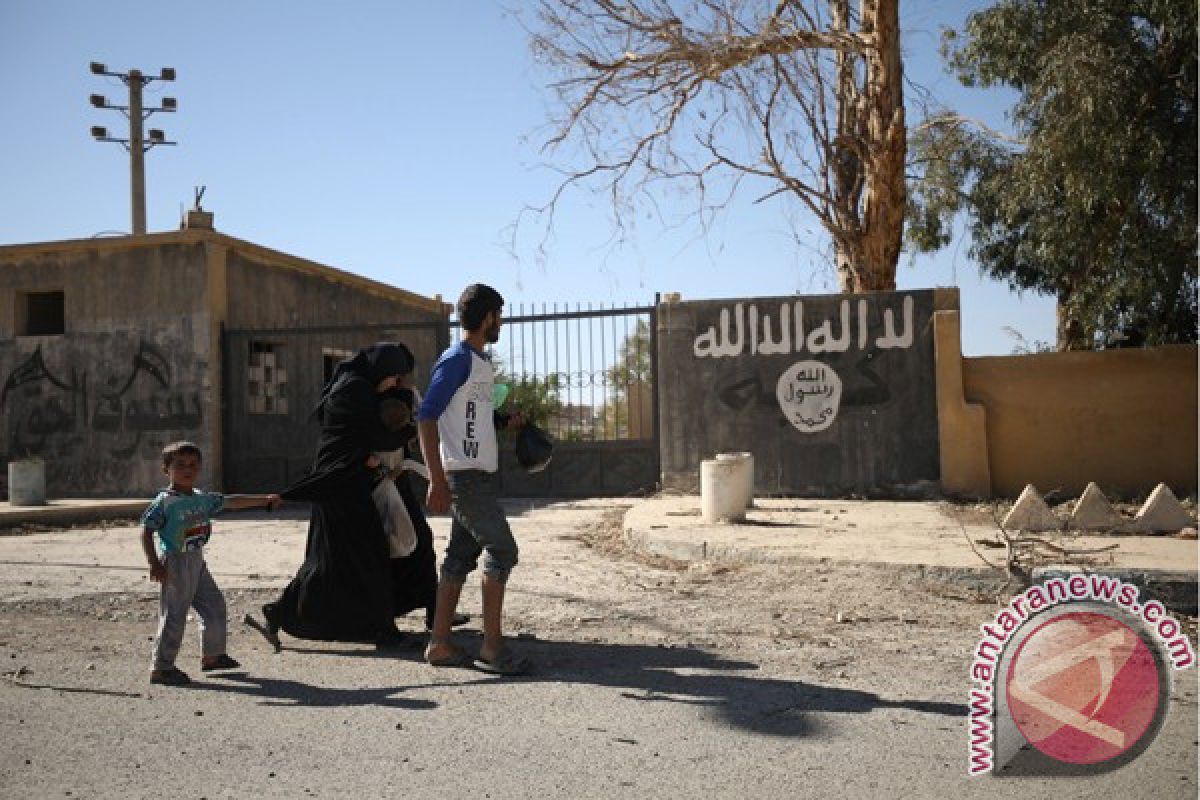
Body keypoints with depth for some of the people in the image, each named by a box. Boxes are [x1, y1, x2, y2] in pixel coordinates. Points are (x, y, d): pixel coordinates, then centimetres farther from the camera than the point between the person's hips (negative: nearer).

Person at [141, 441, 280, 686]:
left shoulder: (203, 498, 9)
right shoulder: (164, 502, -12)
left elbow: (231, 501, 17)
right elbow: (147, 530, -15)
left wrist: (265, 499, 16)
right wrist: (154, 563, -23)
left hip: (197, 563, 8)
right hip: (175, 564, -8)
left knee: (214, 605, 14)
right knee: (173, 616, -6)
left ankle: (212, 655, 28)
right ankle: (161, 668, 3)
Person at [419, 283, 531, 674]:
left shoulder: (481, 363, 17)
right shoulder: (456, 359, -12)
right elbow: (426, 417, -18)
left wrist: (507, 421, 11)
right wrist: (437, 480, -23)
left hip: (479, 475, 9)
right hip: (464, 475, -9)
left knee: (461, 556, 9)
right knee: (502, 550, -8)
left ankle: (440, 644, 13)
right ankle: (492, 646, -3)